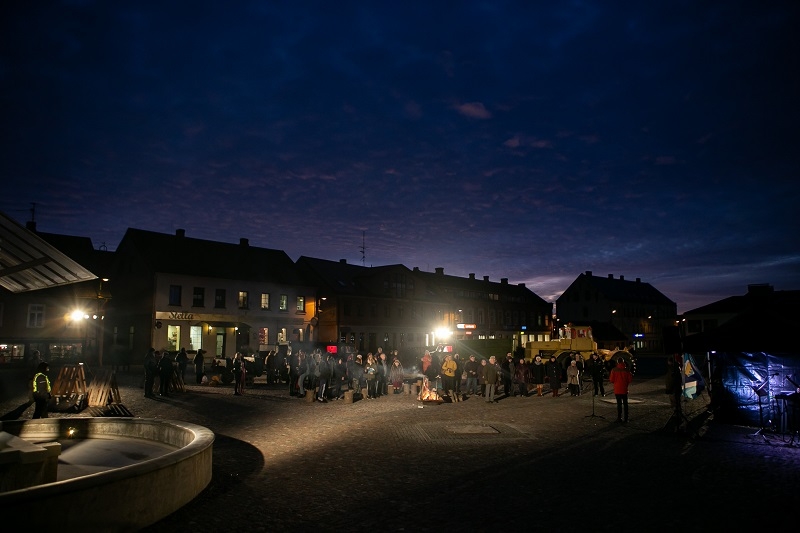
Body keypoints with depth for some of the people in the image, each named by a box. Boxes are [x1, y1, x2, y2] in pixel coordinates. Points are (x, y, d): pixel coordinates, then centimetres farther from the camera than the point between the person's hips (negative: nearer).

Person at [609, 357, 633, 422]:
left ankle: (619, 418, 6)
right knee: (625, 403, 10)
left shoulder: (614, 370, -9)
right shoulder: (626, 370, -7)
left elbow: (611, 380, -8)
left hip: (617, 389, -1)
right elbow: (630, 379, -4)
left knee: (619, 403, 6)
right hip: (624, 389, 1)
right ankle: (625, 418, 11)